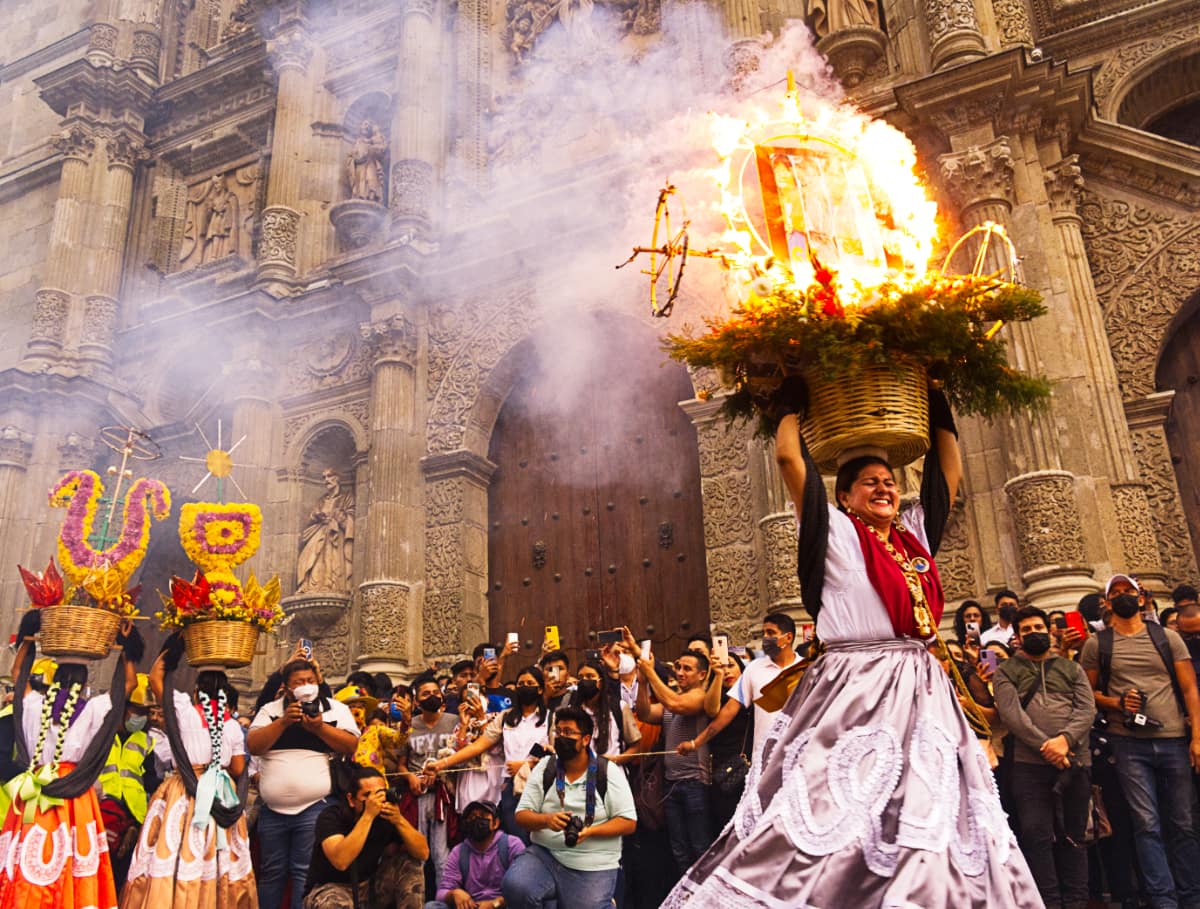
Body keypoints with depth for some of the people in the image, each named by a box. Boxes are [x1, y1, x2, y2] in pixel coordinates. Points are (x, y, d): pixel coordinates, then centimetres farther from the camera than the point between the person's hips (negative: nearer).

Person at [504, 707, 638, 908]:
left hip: (593, 867, -1)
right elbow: (521, 816, 2)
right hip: (544, 854, 2)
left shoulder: (609, 772, -3)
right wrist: (546, 820, -20)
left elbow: (629, 822, -5)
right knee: (514, 887, -25)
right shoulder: (545, 767, 3)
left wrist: (589, 831, -20)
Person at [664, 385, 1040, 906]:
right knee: (840, 819, -8)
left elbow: (950, 472, 25)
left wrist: (937, 409, 26)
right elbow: (788, 457, -5)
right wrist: (791, 402, 9)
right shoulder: (836, 534, 0)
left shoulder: (915, 536, 16)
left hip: (922, 694, 6)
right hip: (855, 693, -6)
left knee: (931, 820, 7)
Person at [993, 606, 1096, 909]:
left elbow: (1087, 709, 4)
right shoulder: (1007, 671, 10)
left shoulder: (1071, 668, 17)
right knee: (1037, 834, -5)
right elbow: (1010, 712, -4)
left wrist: (1065, 738, -14)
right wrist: (1044, 744, -16)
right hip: (1029, 763, -2)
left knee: (1073, 836, 7)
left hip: (1075, 761, 2)